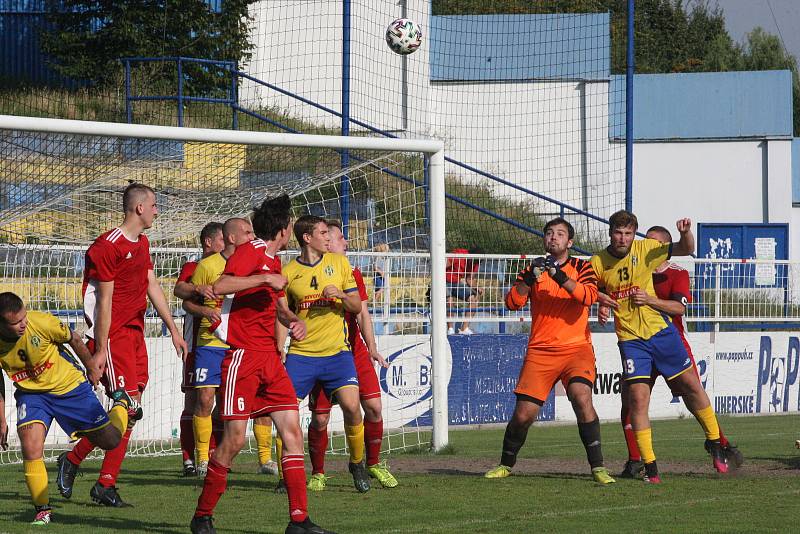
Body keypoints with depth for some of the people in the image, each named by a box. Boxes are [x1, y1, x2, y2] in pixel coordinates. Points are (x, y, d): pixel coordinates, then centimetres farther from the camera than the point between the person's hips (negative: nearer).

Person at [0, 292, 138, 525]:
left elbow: (72, 338, -6)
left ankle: (121, 403, 41)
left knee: (111, 441, 7)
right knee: (30, 448, -23)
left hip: (70, 387, -1)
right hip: (31, 394, 1)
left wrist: (91, 365, 9)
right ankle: (42, 510, -7)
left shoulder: (41, 322, -28)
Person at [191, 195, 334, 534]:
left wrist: (294, 321, 14)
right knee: (235, 439, -8)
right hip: (242, 356, -9)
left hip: (269, 359, 9)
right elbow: (220, 286, -24)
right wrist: (266, 278, -22)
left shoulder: (273, 260, 19)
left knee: (292, 430, -1)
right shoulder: (250, 252, -8)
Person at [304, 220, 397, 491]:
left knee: (373, 407, -5)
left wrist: (372, 348, -8)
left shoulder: (352, 273, 8)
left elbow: (362, 313, 3)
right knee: (319, 417, -5)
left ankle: (373, 464, 14)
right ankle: (318, 473, 13)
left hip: (355, 350, 4)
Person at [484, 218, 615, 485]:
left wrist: (561, 278, -24)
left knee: (582, 397, -25)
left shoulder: (581, 267, 7)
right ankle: (506, 464, 19)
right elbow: (513, 302, -1)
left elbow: (589, 295, -13)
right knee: (523, 414, -4)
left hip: (577, 348, -2)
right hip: (540, 350, 2)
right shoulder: (534, 269, 11)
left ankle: (597, 466, -20)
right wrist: (529, 279, -17)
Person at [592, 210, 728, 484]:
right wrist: (600, 299, -10)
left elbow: (686, 249, 0)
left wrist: (686, 233, -22)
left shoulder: (645, 249, -5)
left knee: (691, 385, 5)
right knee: (638, 398, -10)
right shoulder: (598, 262, -4)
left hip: (660, 330, 1)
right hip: (630, 338, -1)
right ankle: (649, 466, -2)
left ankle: (714, 441, 25)